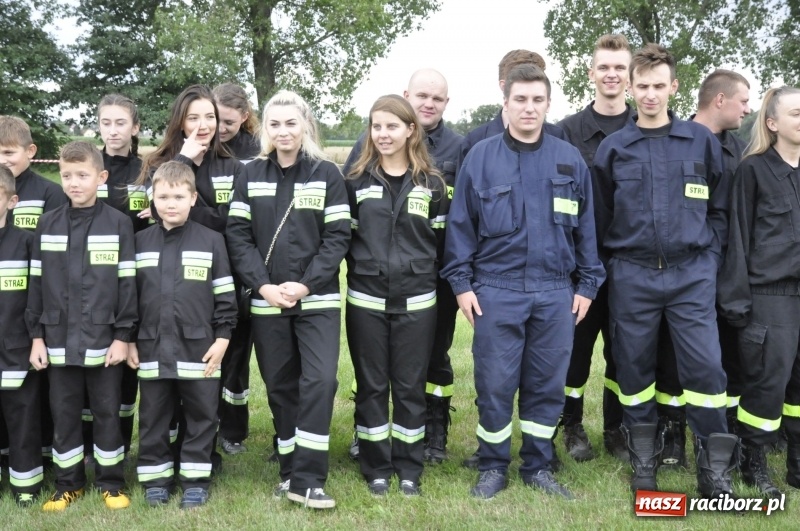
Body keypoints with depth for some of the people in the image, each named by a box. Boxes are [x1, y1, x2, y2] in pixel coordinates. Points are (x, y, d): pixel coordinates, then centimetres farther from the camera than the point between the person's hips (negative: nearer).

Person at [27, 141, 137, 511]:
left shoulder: (118, 224, -4)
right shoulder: (48, 225, 5)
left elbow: (127, 283, -4)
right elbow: (37, 283, 6)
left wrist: (123, 335, -7)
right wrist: (37, 335, 3)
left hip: (104, 339, -3)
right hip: (59, 339, 3)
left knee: (107, 412, 8)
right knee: (63, 413, 11)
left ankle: (111, 483, 21)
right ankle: (68, 483, 25)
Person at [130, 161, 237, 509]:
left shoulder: (211, 241, -2)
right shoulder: (140, 243, 5)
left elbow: (224, 295, -1)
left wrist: (222, 338, -4)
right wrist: (129, 340, 5)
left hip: (199, 348, -2)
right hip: (152, 349, 2)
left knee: (201, 416, 7)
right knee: (152, 418, 10)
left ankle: (195, 480, 20)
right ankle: (155, 478, 24)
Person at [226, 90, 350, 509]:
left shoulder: (327, 174, 0)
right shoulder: (251, 175, 5)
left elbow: (338, 237, -5)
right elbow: (237, 236, 0)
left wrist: (306, 285, -14)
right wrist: (262, 285, -12)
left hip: (318, 300, -2)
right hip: (266, 302, 2)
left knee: (319, 381, -11)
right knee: (280, 386, 9)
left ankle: (306, 479, -4)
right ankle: (290, 470, 21)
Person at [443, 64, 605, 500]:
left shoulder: (570, 160, 6)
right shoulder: (480, 157, 1)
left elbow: (585, 227, 10)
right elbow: (460, 224, 2)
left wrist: (588, 284, 6)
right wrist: (461, 283, -3)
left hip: (556, 294, 2)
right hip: (496, 291, -2)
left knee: (547, 384, 9)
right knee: (494, 384, 3)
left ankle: (538, 466, 24)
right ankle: (493, 467, 19)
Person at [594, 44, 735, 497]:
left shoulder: (702, 141, 4)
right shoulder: (613, 148, 5)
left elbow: (720, 208, 9)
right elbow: (601, 216, 10)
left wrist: (710, 257, 1)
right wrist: (610, 264, 4)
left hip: (692, 274, -1)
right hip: (632, 276, 1)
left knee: (705, 366, -6)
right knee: (634, 367, 7)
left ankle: (715, 467, 7)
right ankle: (644, 458, 23)